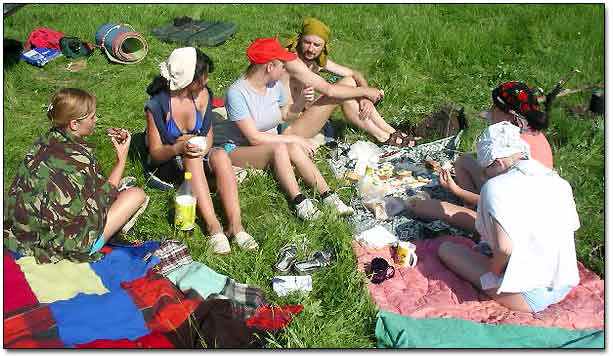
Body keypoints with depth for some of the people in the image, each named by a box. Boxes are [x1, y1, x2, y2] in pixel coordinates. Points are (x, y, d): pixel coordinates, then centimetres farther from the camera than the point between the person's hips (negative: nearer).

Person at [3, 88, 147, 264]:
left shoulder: (45, 141, 1)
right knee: (137, 194, -3)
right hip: (62, 248, -8)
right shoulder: (79, 156, -19)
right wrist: (122, 158, 2)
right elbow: (102, 200, -2)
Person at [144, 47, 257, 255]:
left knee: (221, 156, -29)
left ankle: (235, 225, -37)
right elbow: (155, 154, -14)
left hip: (199, 154, 3)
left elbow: (208, 134, 2)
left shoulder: (202, 95, -6)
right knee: (192, 158, -36)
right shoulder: (157, 106, -18)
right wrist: (179, 148, -35)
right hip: (169, 160, -3)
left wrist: (202, 147, -21)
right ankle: (213, 226, -41)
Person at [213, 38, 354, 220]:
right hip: (238, 149, -5)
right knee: (279, 148, -34)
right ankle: (299, 201, -32)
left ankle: (328, 196, -27)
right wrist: (294, 139, -23)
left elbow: (285, 116, 14)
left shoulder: (276, 85, -2)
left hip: (271, 143, 6)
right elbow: (254, 138, -25)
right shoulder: (237, 93, -22)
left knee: (295, 149, -27)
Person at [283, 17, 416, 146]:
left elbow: (355, 74, 4)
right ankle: (383, 137, -12)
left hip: (306, 116, 8)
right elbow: (287, 115, -25)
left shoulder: (319, 61, 0)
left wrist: (366, 96, -14)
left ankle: (390, 131, -2)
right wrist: (301, 101, -46)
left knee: (349, 82, -2)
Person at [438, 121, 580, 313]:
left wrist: (493, 270, -7)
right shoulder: (560, 182, 4)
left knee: (446, 248, 6)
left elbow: (504, 248, -26)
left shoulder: (496, 187, -16)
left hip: (527, 297, -7)